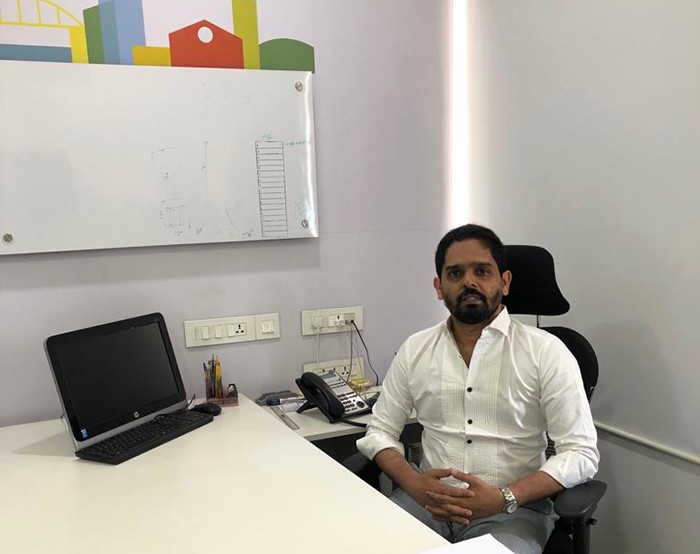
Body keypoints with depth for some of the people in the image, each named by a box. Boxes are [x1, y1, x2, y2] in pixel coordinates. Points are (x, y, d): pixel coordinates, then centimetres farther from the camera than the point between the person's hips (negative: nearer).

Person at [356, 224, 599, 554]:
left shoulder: (546, 352, -4)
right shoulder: (414, 350, 6)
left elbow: (581, 454, -6)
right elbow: (380, 432, 9)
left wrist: (504, 499, -18)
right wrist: (415, 484, -11)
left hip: (514, 507, -2)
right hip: (427, 499, 3)